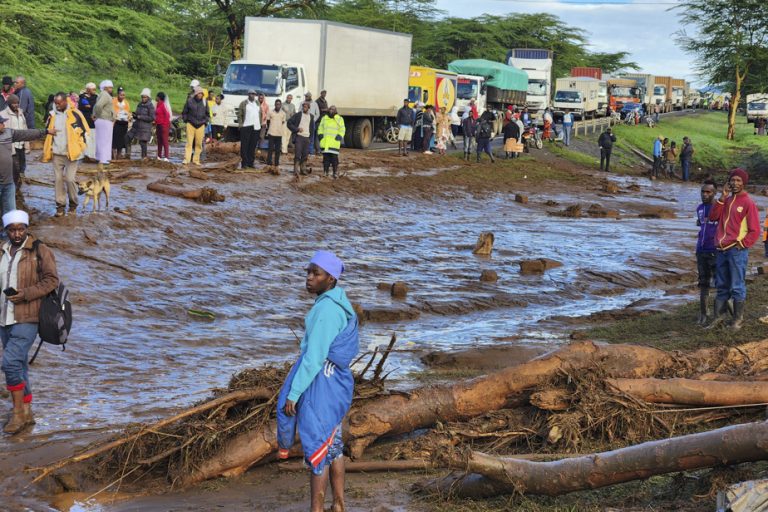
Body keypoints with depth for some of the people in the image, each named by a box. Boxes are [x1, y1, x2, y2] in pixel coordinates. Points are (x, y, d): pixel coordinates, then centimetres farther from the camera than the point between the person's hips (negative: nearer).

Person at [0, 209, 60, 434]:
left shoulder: (39, 251, -6)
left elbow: (51, 280, -9)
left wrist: (26, 294, -19)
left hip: (26, 318, -7)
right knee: (18, 365, 12)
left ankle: (18, 412, -7)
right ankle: (26, 414, 21)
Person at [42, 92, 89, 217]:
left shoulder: (74, 114, -7)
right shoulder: (52, 115, 7)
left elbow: (84, 131, -2)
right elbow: (47, 130, 23)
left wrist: (80, 147, -6)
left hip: (71, 153, -4)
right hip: (57, 154, 4)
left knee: (70, 179, -8)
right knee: (59, 179, 3)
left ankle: (73, 203, 12)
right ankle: (60, 205, 10)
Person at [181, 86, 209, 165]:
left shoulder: (204, 102, 6)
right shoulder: (189, 101, -1)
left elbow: (207, 114, 17)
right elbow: (184, 113, 9)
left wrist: (205, 121, 8)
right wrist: (186, 120, 2)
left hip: (201, 126, 2)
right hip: (191, 125, -2)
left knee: (199, 143, 2)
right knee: (189, 142, -7)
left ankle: (196, 159, 10)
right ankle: (186, 159, -9)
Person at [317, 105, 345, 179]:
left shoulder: (339, 119, 6)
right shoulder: (324, 118, 17)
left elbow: (342, 129, 4)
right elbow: (320, 128, 23)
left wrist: (339, 136, -10)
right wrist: (320, 134, 7)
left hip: (334, 142, -3)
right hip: (325, 142, 3)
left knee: (334, 158, -8)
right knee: (326, 157, 3)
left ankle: (335, 172, -4)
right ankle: (325, 171, 10)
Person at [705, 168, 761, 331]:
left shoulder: (748, 203, -5)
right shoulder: (727, 201, 15)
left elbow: (754, 231, -6)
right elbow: (712, 217, 4)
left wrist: (741, 244, -12)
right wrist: (722, 198, -3)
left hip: (737, 250, -6)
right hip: (722, 250, 6)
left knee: (737, 287, -4)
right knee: (722, 287, 11)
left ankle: (738, 319, 3)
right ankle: (719, 317, 16)